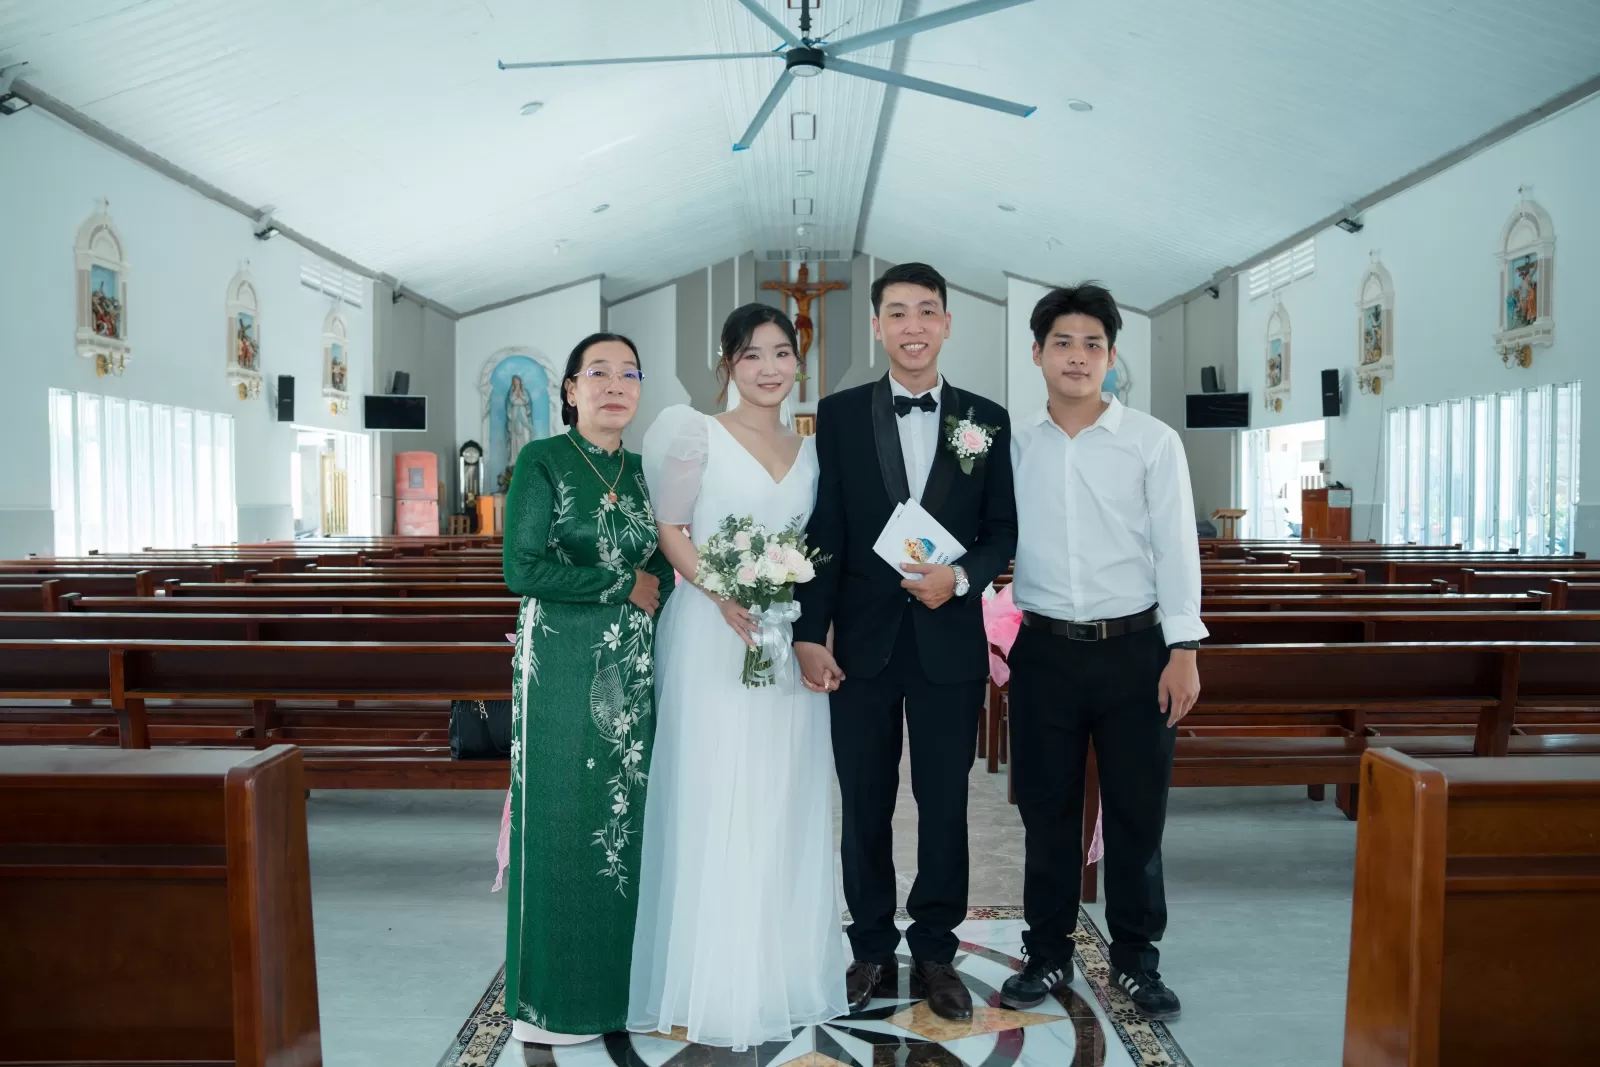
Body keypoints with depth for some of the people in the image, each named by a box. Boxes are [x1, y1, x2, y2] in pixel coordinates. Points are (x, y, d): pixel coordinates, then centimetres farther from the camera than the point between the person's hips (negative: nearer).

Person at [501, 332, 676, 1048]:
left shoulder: (644, 470, 12)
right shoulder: (541, 462, -5)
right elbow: (523, 569, -14)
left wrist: (657, 585, -5)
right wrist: (621, 586, -9)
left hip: (632, 671, 6)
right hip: (561, 666, -6)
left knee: (626, 821, 10)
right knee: (563, 823, 0)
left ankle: (614, 984, 24)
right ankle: (552, 1001, 14)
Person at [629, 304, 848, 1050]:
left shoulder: (810, 450, 12)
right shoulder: (698, 434, -2)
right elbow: (669, 528, -5)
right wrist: (724, 595, -18)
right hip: (713, 638, -5)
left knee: (785, 811, 9)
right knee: (713, 806, -1)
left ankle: (779, 972, 23)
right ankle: (711, 983, 11)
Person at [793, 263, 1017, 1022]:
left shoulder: (987, 419, 3)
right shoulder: (839, 415, 1)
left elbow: (1004, 530, 5)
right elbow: (823, 532, -2)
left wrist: (962, 577, -15)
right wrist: (809, 633, -7)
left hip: (951, 642, 0)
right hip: (863, 643, 0)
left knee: (945, 805, 10)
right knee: (865, 806, 10)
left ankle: (935, 954, 26)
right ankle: (872, 952, 26)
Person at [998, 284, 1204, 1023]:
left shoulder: (1152, 442, -1)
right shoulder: (1015, 448, 6)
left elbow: (1176, 547, -3)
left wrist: (1183, 649, -9)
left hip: (1134, 649, -1)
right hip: (1046, 652, 2)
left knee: (1137, 810, 8)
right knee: (1047, 809, 10)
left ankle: (1135, 959, 25)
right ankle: (1047, 954, 26)